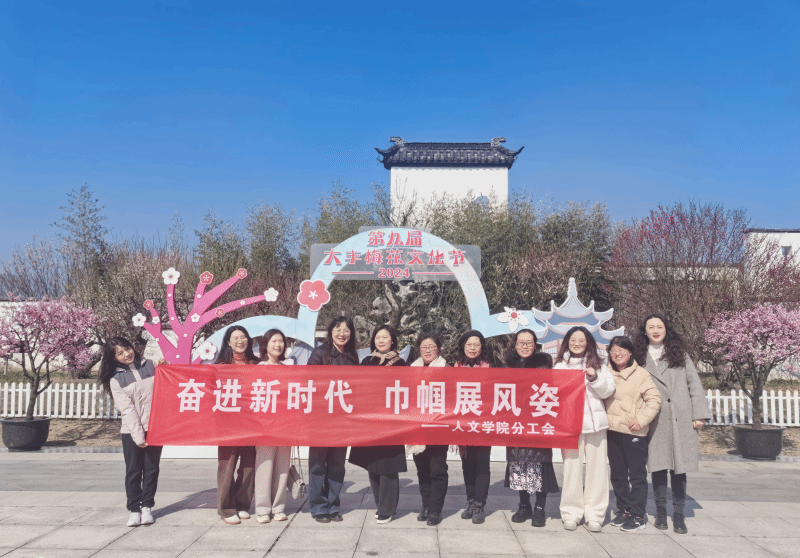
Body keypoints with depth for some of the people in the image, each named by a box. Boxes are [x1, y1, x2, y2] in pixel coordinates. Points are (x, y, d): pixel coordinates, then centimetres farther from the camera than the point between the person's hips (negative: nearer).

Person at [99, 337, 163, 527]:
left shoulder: (149, 365, 7)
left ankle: (147, 507, 17)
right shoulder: (116, 379, 0)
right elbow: (127, 409, -7)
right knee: (133, 471, 2)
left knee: (151, 469, 5)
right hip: (131, 431, -1)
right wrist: (138, 435, -13)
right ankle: (134, 509, 12)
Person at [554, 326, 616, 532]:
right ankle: (571, 513, 8)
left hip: (595, 421, 1)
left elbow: (608, 391, 5)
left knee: (596, 467, 2)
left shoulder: (598, 365, 12)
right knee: (572, 467, -2)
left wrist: (595, 379, -11)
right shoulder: (560, 366, 11)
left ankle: (594, 515, 10)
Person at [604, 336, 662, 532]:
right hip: (612, 431, 5)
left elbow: (654, 399, -7)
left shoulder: (640, 374, -4)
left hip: (634, 433, -5)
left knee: (637, 474, 1)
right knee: (617, 474, 11)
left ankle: (637, 515, 7)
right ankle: (623, 510, 23)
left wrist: (641, 420, -13)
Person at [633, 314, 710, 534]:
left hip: (681, 420, 0)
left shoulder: (679, 354, 12)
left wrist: (699, 414, -1)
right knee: (658, 466, 2)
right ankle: (660, 512, 15)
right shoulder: (640, 358, 9)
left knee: (679, 466, 1)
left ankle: (678, 515, 10)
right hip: (655, 422, 0)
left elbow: (694, 384, 8)